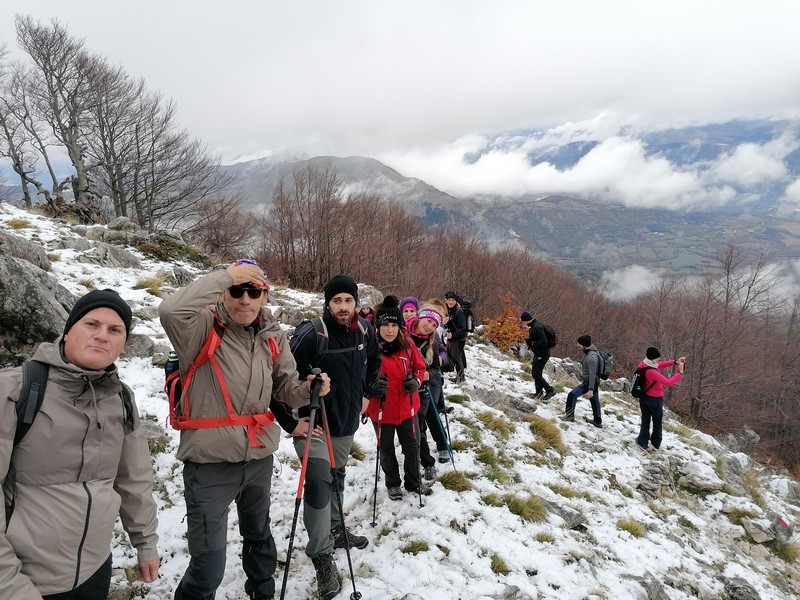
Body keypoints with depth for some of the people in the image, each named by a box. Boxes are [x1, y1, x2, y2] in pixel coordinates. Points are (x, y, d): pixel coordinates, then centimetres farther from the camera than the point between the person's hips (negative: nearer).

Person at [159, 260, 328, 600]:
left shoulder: (272, 336, 1)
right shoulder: (205, 328, -15)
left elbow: (284, 388, 9)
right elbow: (171, 311, -37)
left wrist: (307, 389, -12)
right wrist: (223, 277, -32)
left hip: (259, 458, 6)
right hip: (210, 463, -6)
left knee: (259, 534, 29)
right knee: (208, 565, 1)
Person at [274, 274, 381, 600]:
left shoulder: (365, 331, -7)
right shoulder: (310, 335, -26)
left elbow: (374, 360, 17)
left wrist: (366, 392, 15)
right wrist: (290, 422, -20)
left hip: (347, 422, 6)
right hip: (313, 424, -6)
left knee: (336, 477, 22)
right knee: (319, 481, -19)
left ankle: (335, 529, 44)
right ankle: (322, 555, -2)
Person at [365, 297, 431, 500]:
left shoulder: (407, 344, -7)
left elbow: (419, 367, 7)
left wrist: (416, 381, -12)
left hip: (407, 406, 3)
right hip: (381, 408, -3)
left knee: (412, 447, 18)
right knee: (387, 449, 17)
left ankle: (413, 482, 41)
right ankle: (393, 484, 40)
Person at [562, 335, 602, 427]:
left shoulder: (591, 357, -27)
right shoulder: (589, 351, 3)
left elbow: (592, 374, -26)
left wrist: (590, 389, -24)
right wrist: (583, 379, 25)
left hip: (589, 382, -10)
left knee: (572, 395, -7)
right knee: (595, 401, 19)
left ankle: (570, 415, 4)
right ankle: (598, 421, 31)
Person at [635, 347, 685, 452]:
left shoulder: (644, 364, -9)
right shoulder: (652, 372, -35)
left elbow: (661, 365, 4)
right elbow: (669, 382, -35)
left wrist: (675, 362, -7)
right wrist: (680, 372, -27)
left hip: (644, 398, 7)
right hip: (655, 400, -7)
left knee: (645, 421, 18)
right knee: (657, 422, 17)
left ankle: (643, 443, 23)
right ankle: (656, 444, 32)